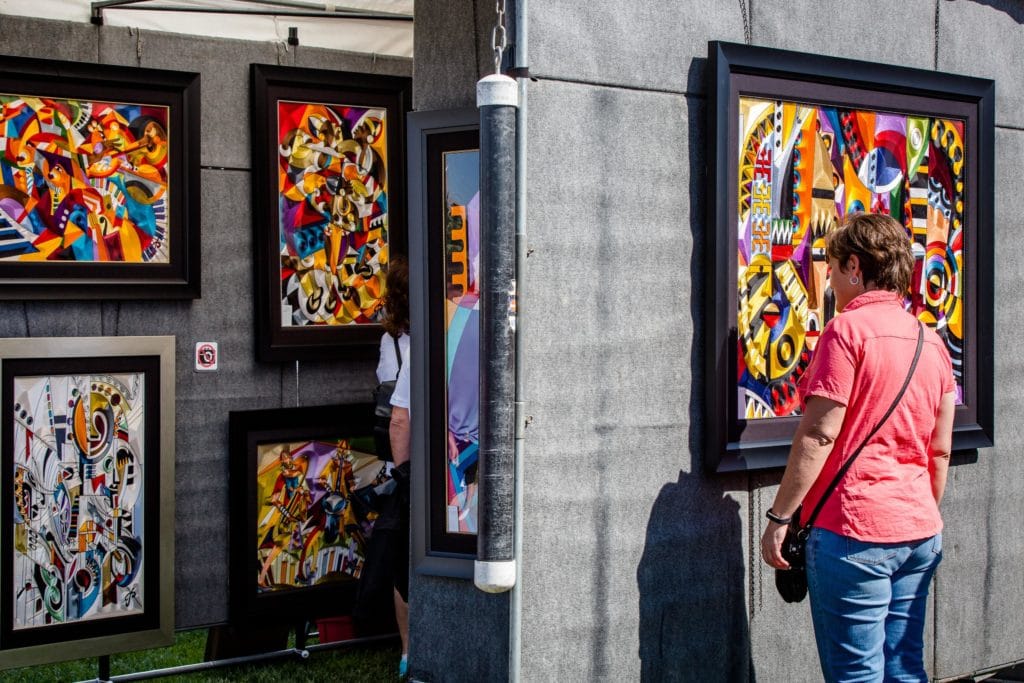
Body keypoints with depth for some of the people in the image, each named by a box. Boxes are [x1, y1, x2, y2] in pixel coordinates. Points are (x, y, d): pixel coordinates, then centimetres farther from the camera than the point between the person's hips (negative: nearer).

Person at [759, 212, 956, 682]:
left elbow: (818, 435, -15)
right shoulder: (930, 340, 12)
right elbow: (940, 450, 15)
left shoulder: (848, 330, -11)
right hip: (920, 535, 7)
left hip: (854, 533, -7)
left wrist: (779, 517, -11)